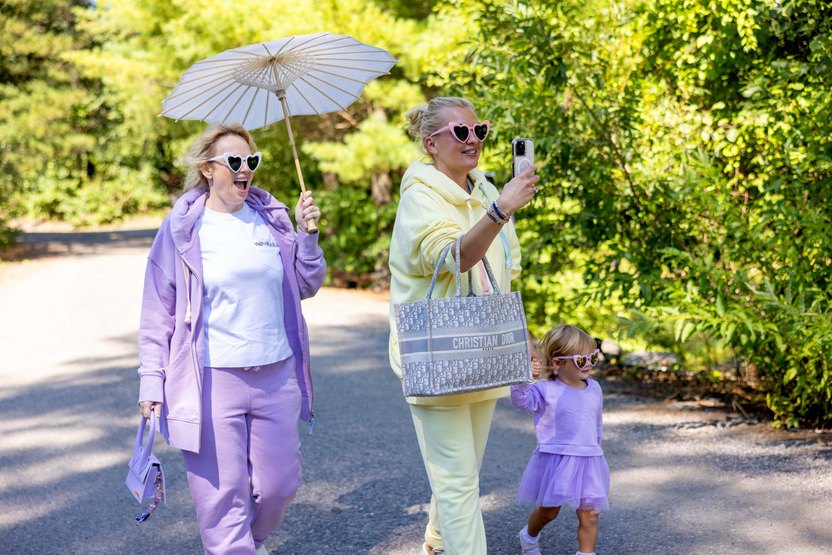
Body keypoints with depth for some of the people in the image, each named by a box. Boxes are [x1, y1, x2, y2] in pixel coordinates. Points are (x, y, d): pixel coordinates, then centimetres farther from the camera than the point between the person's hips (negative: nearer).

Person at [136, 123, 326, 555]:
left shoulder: (271, 217, 7)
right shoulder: (182, 227, -2)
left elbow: (307, 286, 13)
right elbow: (157, 311, 1)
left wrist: (306, 234, -1)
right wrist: (151, 381, -3)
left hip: (277, 375, 4)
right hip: (212, 380, -4)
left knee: (279, 486, 12)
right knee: (223, 493, -1)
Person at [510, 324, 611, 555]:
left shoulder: (594, 389, 5)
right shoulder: (546, 390, -11)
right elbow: (522, 401, -27)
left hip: (588, 461, 4)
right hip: (555, 460, -4)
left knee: (589, 515, 2)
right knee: (548, 510, 13)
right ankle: (529, 536, 42)